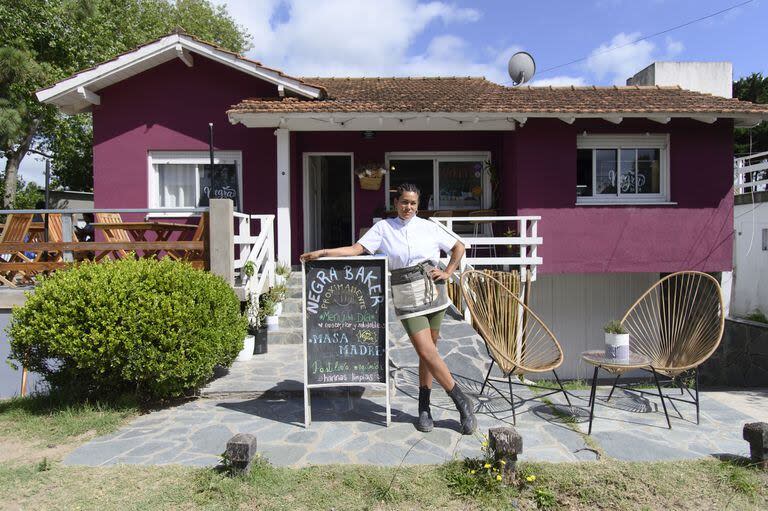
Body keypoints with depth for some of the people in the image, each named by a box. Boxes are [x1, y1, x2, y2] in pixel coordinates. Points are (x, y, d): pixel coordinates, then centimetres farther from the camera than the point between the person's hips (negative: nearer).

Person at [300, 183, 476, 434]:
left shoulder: (428, 227, 6)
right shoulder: (384, 227, 4)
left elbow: (458, 247, 17)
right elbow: (357, 248, -4)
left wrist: (448, 272, 5)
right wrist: (322, 252, -12)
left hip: (433, 292, 1)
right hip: (406, 298, -1)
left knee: (427, 352, 5)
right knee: (427, 353, -8)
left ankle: (424, 407, 20)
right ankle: (461, 401, 8)